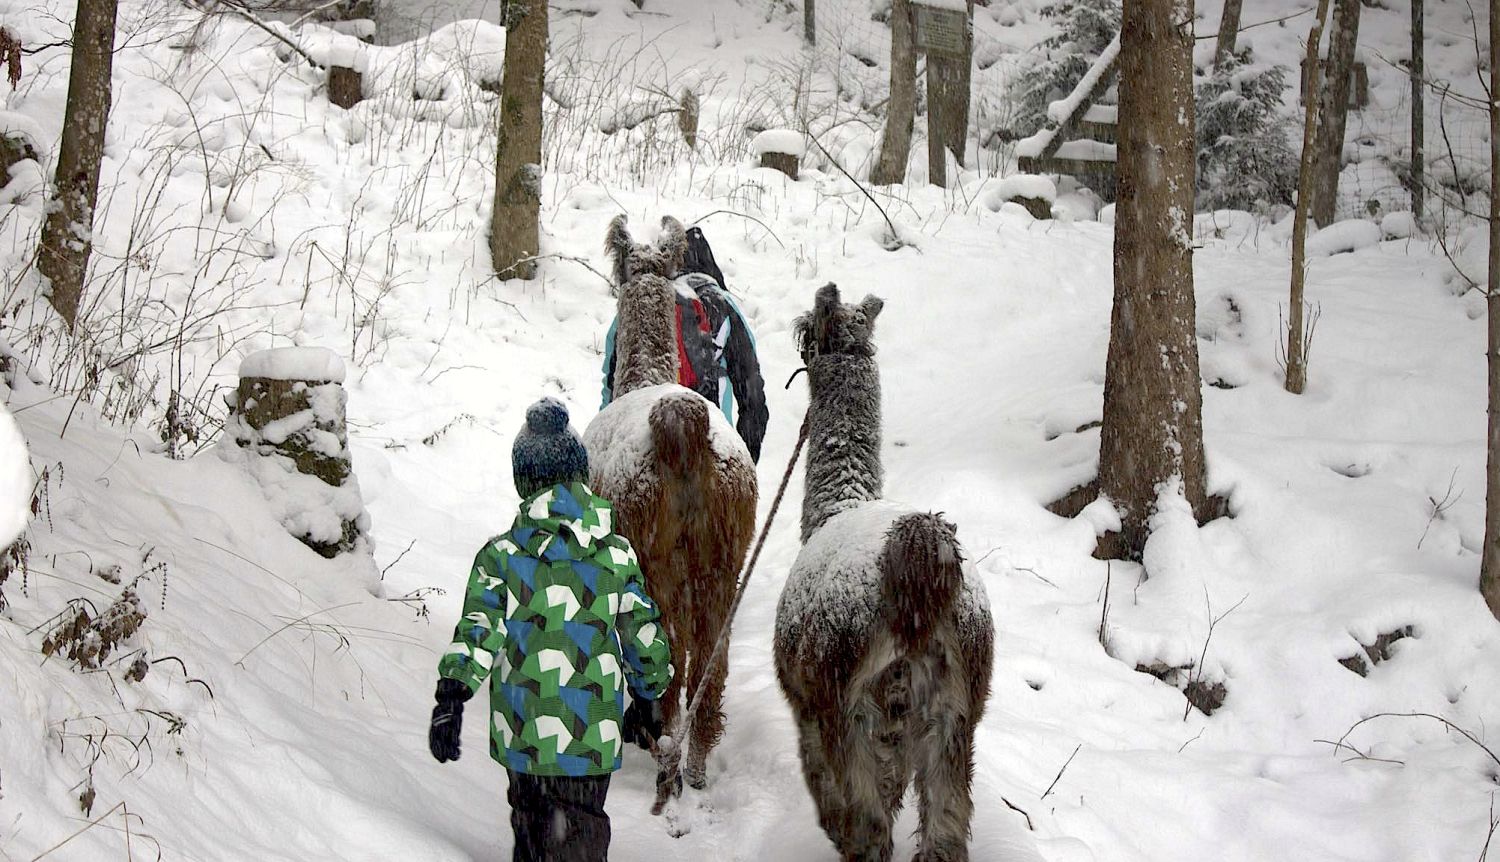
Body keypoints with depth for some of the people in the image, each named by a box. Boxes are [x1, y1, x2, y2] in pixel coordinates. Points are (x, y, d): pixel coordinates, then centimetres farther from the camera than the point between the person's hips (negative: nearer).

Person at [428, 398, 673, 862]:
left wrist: (450, 700, -15)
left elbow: (477, 632, -13)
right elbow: (645, 637, 7)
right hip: (591, 734, 0)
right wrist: (648, 697, 22)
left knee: (530, 824, 21)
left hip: (522, 732, 0)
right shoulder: (618, 554, 0)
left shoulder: (501, 555, -4)